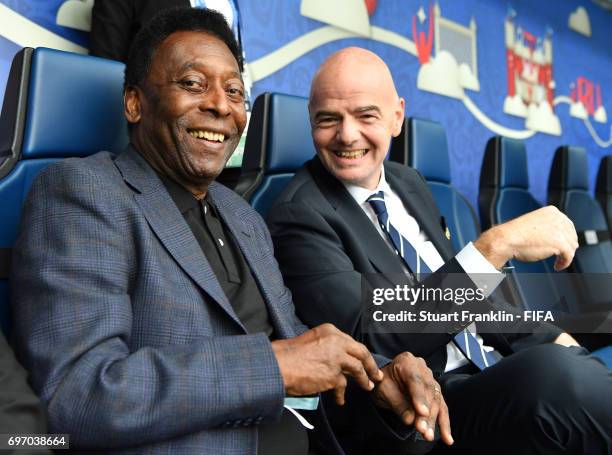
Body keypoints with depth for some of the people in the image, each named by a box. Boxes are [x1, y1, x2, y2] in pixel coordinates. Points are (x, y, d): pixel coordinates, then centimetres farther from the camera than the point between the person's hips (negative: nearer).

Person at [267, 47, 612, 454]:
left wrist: (553, 342, 6)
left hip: (498, 368, 7)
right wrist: (496, 246, -28)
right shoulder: (299, 217, -12)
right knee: (554, 373, -31)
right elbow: (370, 339, -24)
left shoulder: (410, 183, 12)